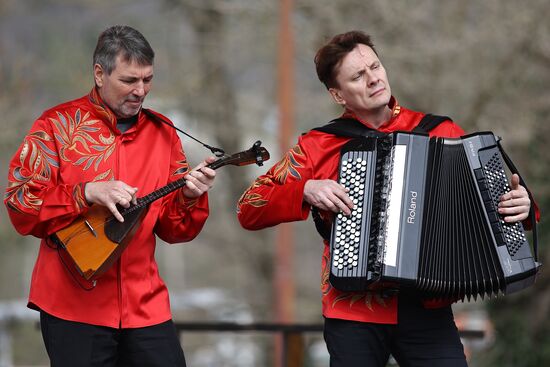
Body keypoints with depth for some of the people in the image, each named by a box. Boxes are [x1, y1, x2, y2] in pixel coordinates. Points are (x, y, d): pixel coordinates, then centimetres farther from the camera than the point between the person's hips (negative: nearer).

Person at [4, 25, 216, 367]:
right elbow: (19, 204, -8)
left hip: (145, 304, 4)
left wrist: (190, 197, -11)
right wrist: (88, 193, -19)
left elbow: (174, 229, 10)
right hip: (74, 304, -3)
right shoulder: (58, 124, -2)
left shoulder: (163, 133, 9)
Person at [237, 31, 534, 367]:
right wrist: (305, 191, -12)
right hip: (353, 312, 0)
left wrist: (519, 204, -7)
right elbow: (249, 211, 3)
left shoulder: (440, 133, 6)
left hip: (426, 309, 0)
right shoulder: (319, 146, 3)